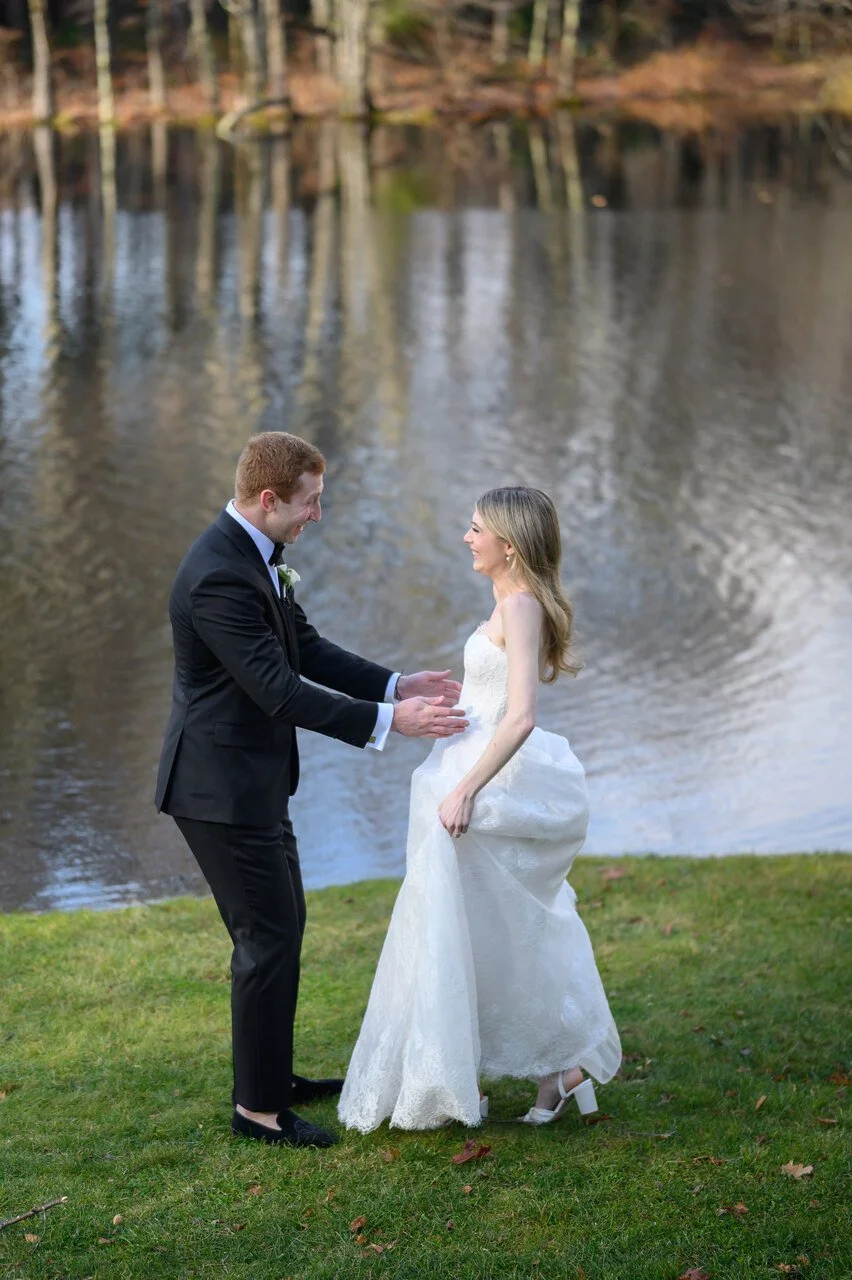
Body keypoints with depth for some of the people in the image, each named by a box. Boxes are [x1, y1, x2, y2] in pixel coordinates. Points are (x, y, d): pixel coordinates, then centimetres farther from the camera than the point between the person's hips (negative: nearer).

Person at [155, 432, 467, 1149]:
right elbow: (280, 690, -27)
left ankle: (271, 1073, 34)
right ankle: (259, 1107, 10)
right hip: (223, 787, -10)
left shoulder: (259, 556, 6)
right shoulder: (219, 578, -26)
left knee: (281, 927, 20)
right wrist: (388, 720, -25)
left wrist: (396, 685, 4)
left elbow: (306, 649, 13)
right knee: (269, 939, -2)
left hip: (253, 780, 10)